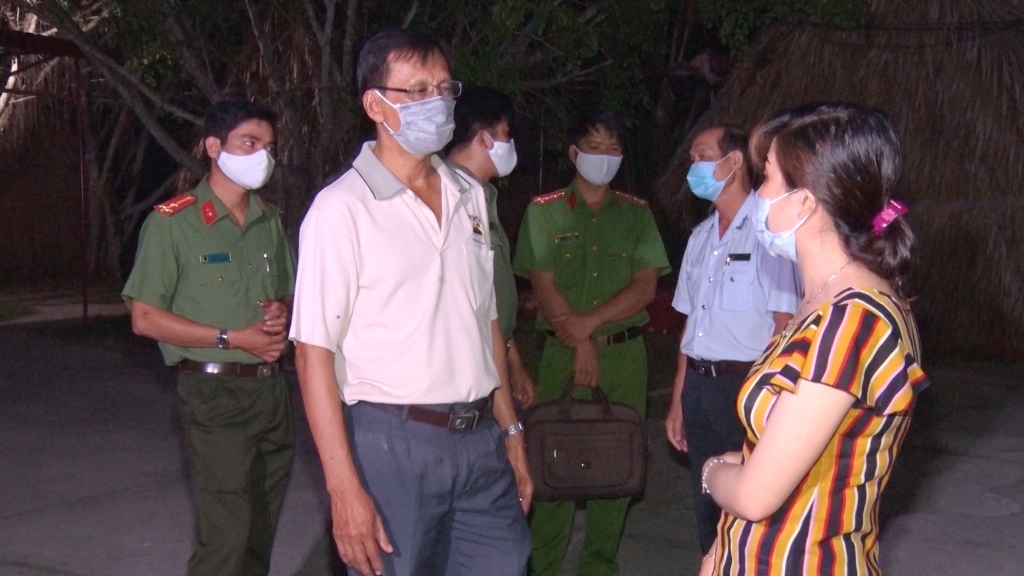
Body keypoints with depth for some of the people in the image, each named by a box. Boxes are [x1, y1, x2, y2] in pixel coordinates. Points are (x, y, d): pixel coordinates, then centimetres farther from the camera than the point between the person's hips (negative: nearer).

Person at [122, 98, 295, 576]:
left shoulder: (269, 222, 11)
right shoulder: (172, 222, -8)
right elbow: (145, 318, -9)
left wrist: (282, 314, -1)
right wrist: (233, 339, -15)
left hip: (271, 388, 6)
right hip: (213, 393, -6)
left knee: (262, 529, 11)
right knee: (225, 536, -9)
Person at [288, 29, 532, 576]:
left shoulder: (469, 196, 11)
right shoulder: (342, 208, -9)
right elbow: (314, 352, -13)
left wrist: (510, 429, 16)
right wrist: (344, 489, -18)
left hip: (481, 441, 6)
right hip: (392, 445, -6)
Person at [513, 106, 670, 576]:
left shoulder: (636, 213, 10)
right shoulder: (544, 211, 5)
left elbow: (646, 287, 1)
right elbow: (544, 287, -3)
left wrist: (589, 322, -11)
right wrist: (579, 344, -10)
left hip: (625, 354, 2)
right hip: (562, 352, -2)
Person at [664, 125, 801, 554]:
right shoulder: (701, 236, 13)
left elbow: (784, 325, -11)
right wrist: (678, 400, 14)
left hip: (746, 385, -7)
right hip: (698, 385, 7)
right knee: (707, 507, 13)